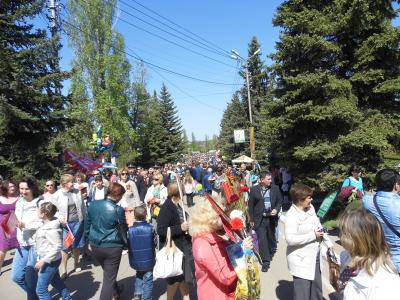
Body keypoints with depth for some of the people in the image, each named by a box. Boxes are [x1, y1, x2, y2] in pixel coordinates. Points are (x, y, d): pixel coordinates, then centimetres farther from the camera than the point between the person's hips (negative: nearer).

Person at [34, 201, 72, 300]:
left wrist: (43, 260, -24)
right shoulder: (46, 224, 2)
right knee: (56, 281, 25)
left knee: (41, 289, 0)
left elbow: (57, 247, -27)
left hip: (50, 261, -10)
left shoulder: (51, 229, -27)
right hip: (49, 260, 10)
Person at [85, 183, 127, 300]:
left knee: (108, 272, 28)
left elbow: (87, 224, 6)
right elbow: (123, 230, -7)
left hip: (95, 246, 7)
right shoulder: (118, 210, -20)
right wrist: (126, 244, 12)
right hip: (112, 247, -6)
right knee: (109, 277, 8)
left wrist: (90, 241, 20)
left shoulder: (93, 205, -5)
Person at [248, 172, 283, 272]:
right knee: (262, 239, -6)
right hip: (260, 219, -3)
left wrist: (276, 209, -11)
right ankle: (266, 261, 4)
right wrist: (251, 219, -1)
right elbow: (250, 205, -2)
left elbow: (279, 201, 9)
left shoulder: (275, 188, 0)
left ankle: (270, 252, 46)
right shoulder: (254, 190, -7)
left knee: (271, 237, 19)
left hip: (271, 218, 3)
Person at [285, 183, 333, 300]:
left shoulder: (310, 208, 1)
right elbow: (290, 239, -31)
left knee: (316, 288, 25)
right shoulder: (292, 215, -24)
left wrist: (327, 241, 10)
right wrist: (313, 235, -24)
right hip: (301, 260, -8)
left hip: (314, 256, 8)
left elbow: (318, 226, 16)